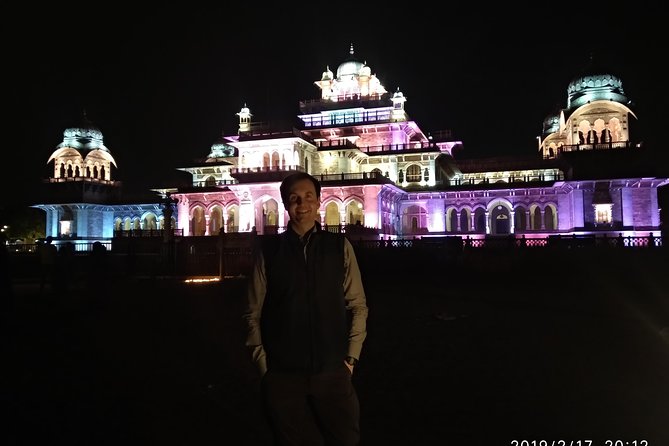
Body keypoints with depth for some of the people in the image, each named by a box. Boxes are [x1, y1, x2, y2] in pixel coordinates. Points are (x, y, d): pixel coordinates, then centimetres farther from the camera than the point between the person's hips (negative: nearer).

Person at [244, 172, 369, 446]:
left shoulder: (340, 247, 2)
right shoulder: (268, 249, 0)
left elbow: (358, 306, 3)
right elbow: (253, 313, 0)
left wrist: (351, 358, -1)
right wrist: (263, 367, -3)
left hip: (333, 372, 1)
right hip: (282, 376, 0)